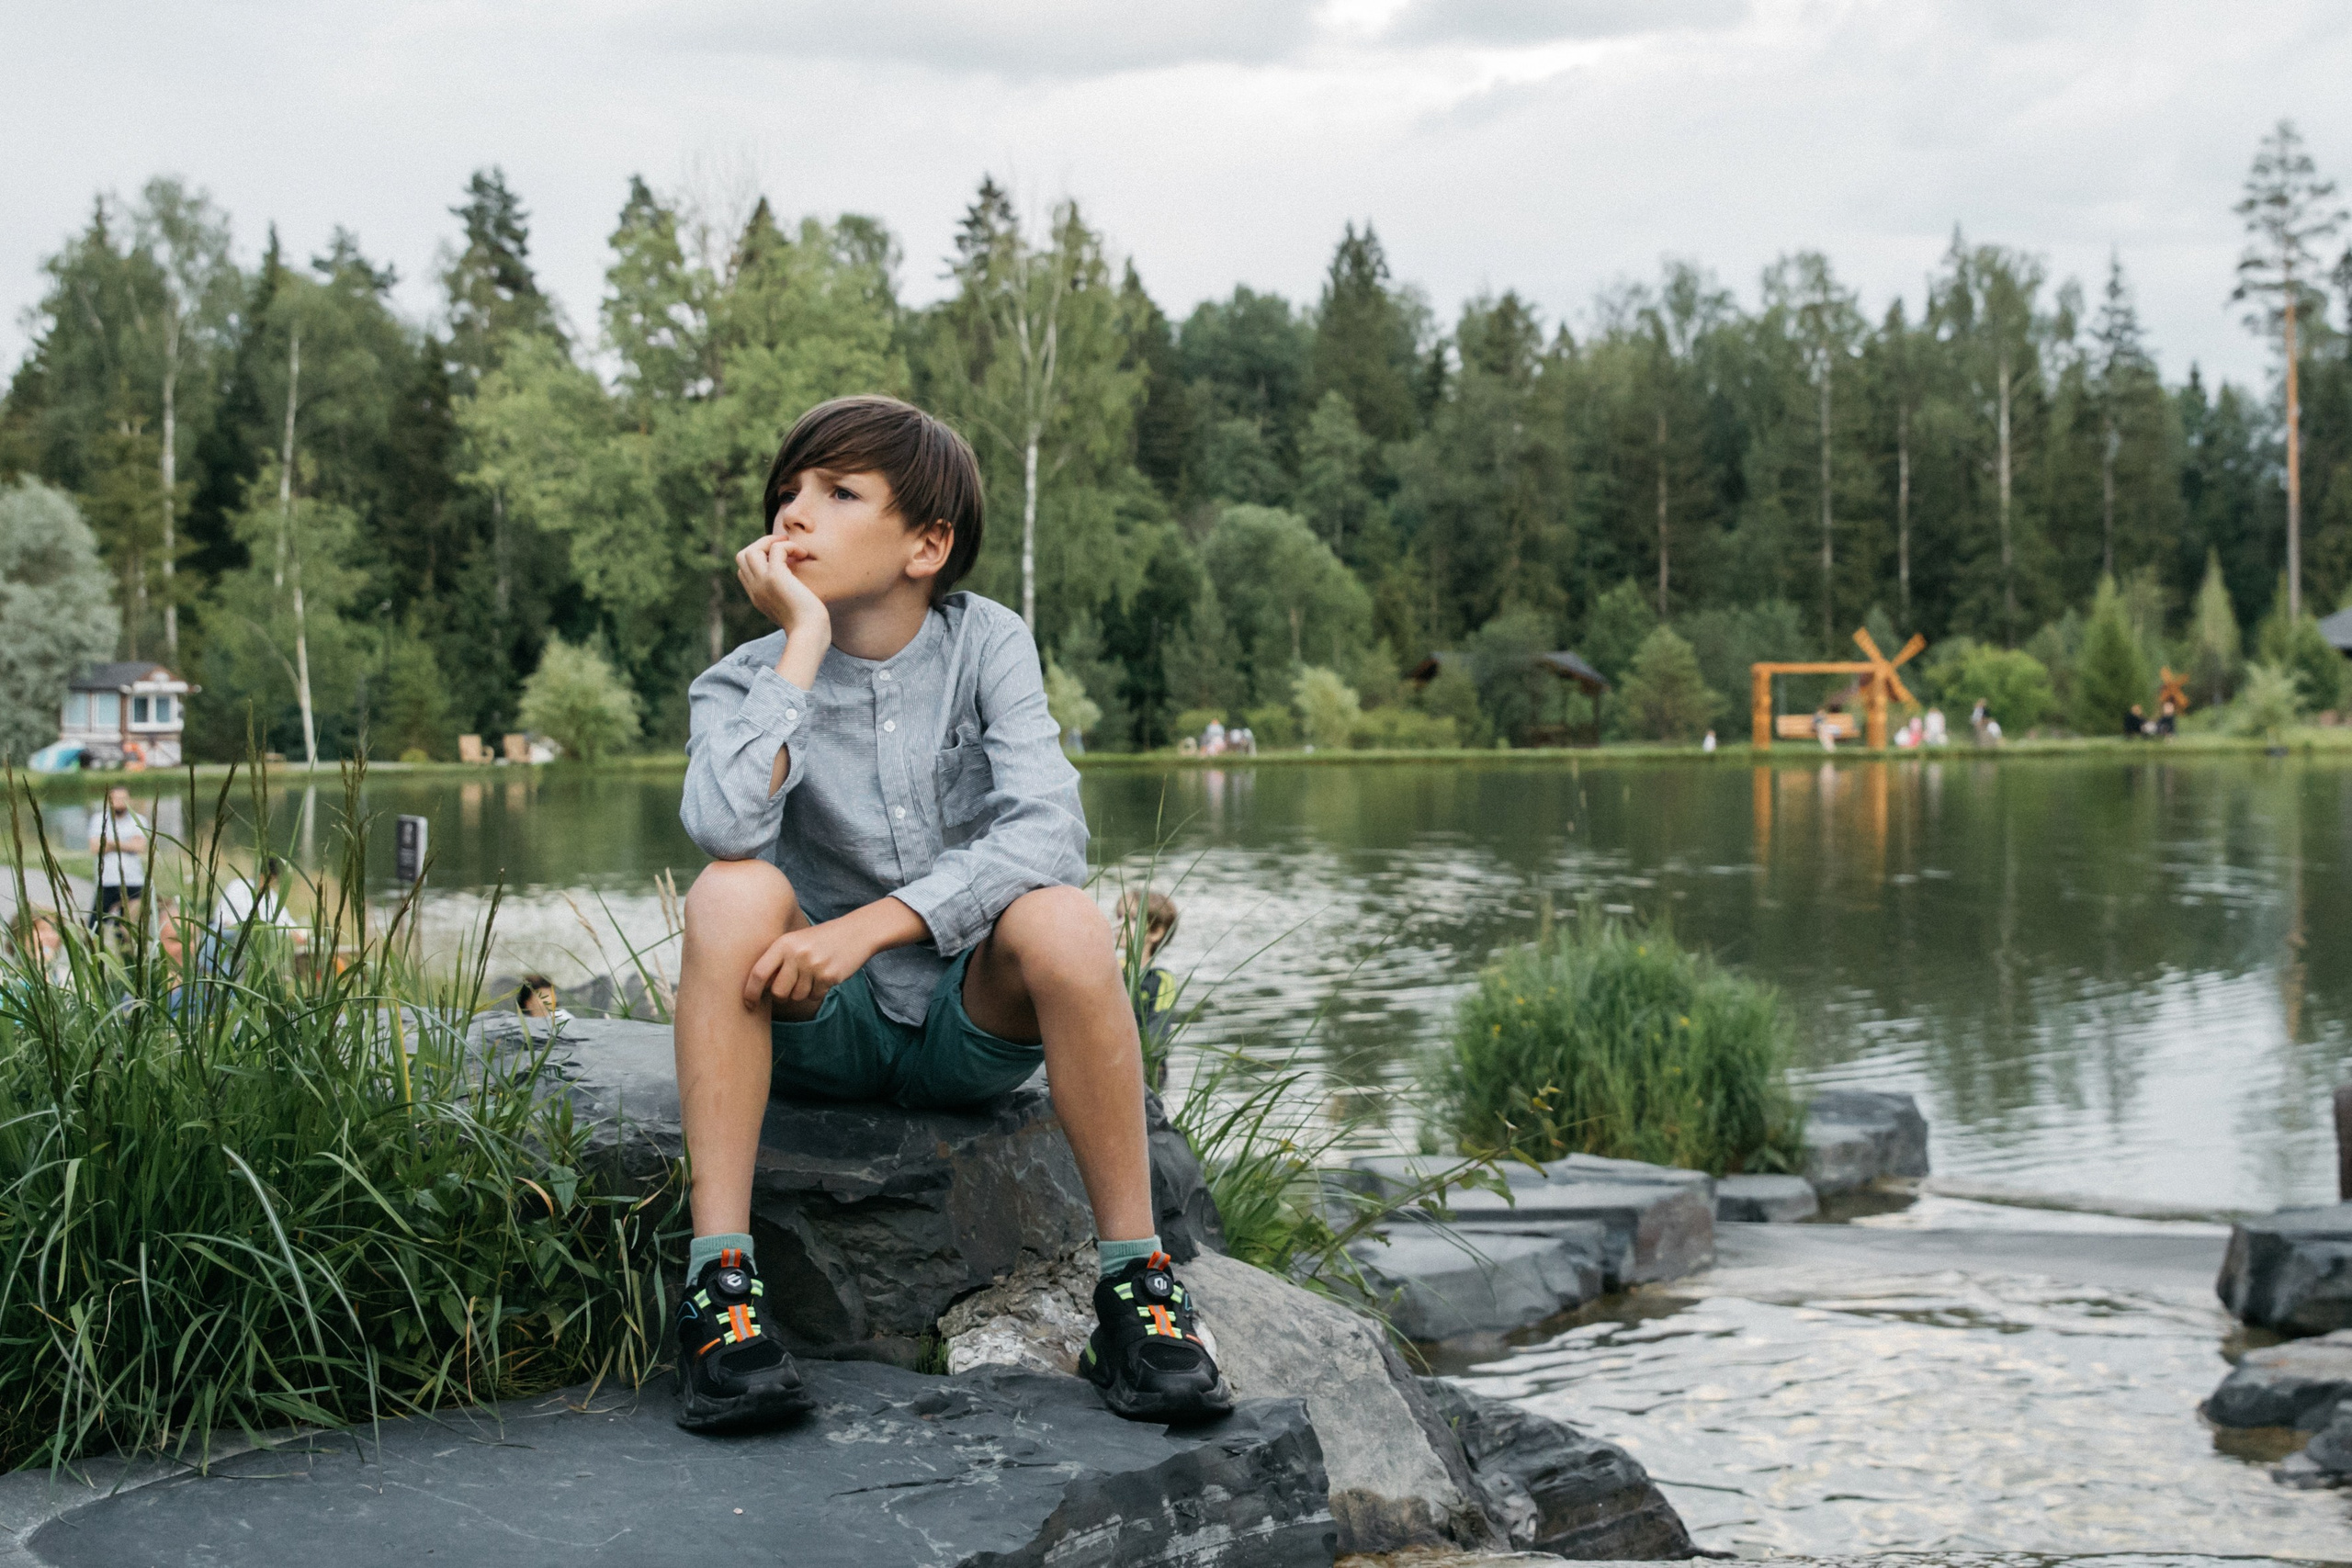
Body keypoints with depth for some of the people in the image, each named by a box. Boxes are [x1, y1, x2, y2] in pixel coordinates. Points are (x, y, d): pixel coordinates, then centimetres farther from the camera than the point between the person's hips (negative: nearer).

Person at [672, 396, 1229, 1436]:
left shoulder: (987, 646, -5)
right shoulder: (743, 684, -5)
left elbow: (1048, 831, -21)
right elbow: (726, 829, -28)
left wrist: (869, 926, -30)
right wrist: (805, 643, -22)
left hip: (972, 1029, 0)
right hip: (816, 1032, 1)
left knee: (1062, 919, -31)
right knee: (734, 893, -29)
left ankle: (1135, 1280, -22)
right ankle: (720, 1277, -30)